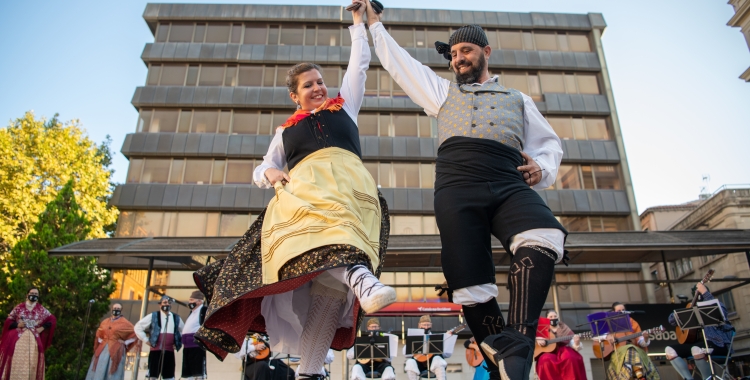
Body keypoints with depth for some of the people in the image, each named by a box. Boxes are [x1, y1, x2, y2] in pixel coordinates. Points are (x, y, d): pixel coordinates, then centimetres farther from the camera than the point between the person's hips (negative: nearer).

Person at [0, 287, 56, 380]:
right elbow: (8, 320, 9)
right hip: (18, 337, -1)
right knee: (16, 359, -9)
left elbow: (53, 320, 11)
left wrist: (42, 328, 0)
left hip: (33, 338, 1)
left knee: (32, 360, -5)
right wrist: (17, 325, -8)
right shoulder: (19, 307, 6)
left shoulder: (41, 309, 9)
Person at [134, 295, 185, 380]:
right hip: (155, 350, -2)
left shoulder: (176, 318, 11)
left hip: (169, 351, 2)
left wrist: (179, 343, 11)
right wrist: (146, 340, 0)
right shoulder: (153, 316, 3)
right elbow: (138, 327, 6)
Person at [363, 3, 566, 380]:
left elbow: (549, 142, 33)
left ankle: (517, 346, -34)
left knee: (544, 237, -33)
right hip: (457, 188, 0)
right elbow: (398, 61, 39)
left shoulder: (518, 99, 34)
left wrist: (543, 168, 10)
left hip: (510, 185, 0)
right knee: (471, 284, -15)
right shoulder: (443, 92, 34)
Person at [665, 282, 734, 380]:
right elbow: (672, 320, 19)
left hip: (718, 343, -6)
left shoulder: (716, 304, 5)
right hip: (698, 342, 6)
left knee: (696, 349, -39)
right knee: (669, 350, -11)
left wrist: (704, 292, -23)